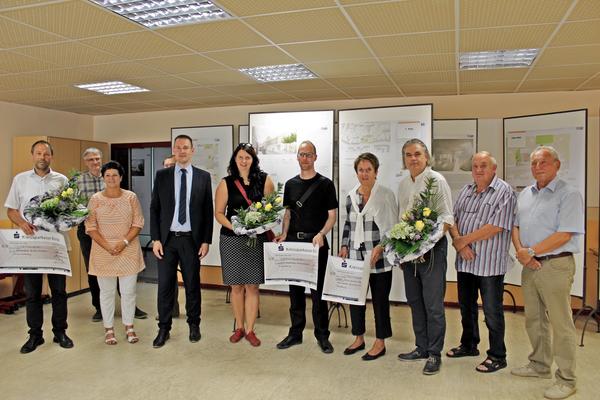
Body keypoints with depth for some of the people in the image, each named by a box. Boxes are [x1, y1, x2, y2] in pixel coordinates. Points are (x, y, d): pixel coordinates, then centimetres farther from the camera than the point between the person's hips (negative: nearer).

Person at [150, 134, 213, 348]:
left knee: (192, 285, 10)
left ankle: (194, 325, 26)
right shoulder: (162, 175, 4)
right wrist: (155, 239, -3)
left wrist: (206, 241, -3)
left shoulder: (203, 176, 1)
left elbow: (208, 211, 1)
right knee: (165, 286, 5)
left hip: (192, 240, 0)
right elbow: (154, 209, 4)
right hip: (167, 239, 1)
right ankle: (164, 329, 19)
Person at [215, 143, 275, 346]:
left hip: (256, 239, 0)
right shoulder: (226, 183, 3)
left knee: (252, 286, 3)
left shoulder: (264, 181, 3)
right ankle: (239, 327, 25)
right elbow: (219, 213, 3)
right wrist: (234, 226, -13)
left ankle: (250, 330, 16)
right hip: (231, 239, 0)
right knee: (236, 286, 8)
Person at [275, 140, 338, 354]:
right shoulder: (290, 184, 12)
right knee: (295, 289, 11)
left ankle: (322, 335, 14)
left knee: (318, 290, 2)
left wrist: (321, 234, -19)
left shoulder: (325, 184, -1)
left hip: (316, 243, -4)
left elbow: (332, 215, -3)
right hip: (293, 241, 4)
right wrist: (284, 234, 2)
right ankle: (295, 332, 23)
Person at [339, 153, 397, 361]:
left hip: (379, 258, -5)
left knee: (379, 298, 6)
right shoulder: (351, 195, 9)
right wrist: (345, 246, 7)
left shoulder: (386, 195, -6)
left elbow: (391, 226, -8)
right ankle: (359, 338, 29)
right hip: (355, 256, 5)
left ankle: (380, 343, 21)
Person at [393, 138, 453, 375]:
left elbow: (447, 217, -9)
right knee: (414, 301, 13)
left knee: (433, 304, -3)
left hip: (432, 248, -6)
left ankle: (435, 354, 9)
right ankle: (421, 348, 26)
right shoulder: (403, 184, 13)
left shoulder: (436, 180, -5)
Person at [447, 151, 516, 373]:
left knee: (492, 311, 5)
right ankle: (468, 345, 38)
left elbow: (496, 227, -19)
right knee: (466, 306, 20)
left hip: (489, 263, -7)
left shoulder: (504, 192, -11)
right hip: (464, 261, 7)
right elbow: (453, 219, 6)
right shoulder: (466, 191, 11)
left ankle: (497, 356, 20)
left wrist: (463, 240, -14)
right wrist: (459, 243, -11)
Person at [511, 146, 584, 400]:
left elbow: (564, 235, -17)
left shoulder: (569, 195, -9)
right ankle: (540, 366, 32)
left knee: (561, 324, 0)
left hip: (555, 266, -7)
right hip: (530, 265, 7)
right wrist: (520, 251, -5)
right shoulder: (525, 194, 13)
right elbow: (515, 226, 13)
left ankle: (566, 380, 12)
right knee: (534, 320, 16)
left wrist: (531, 252, -16)